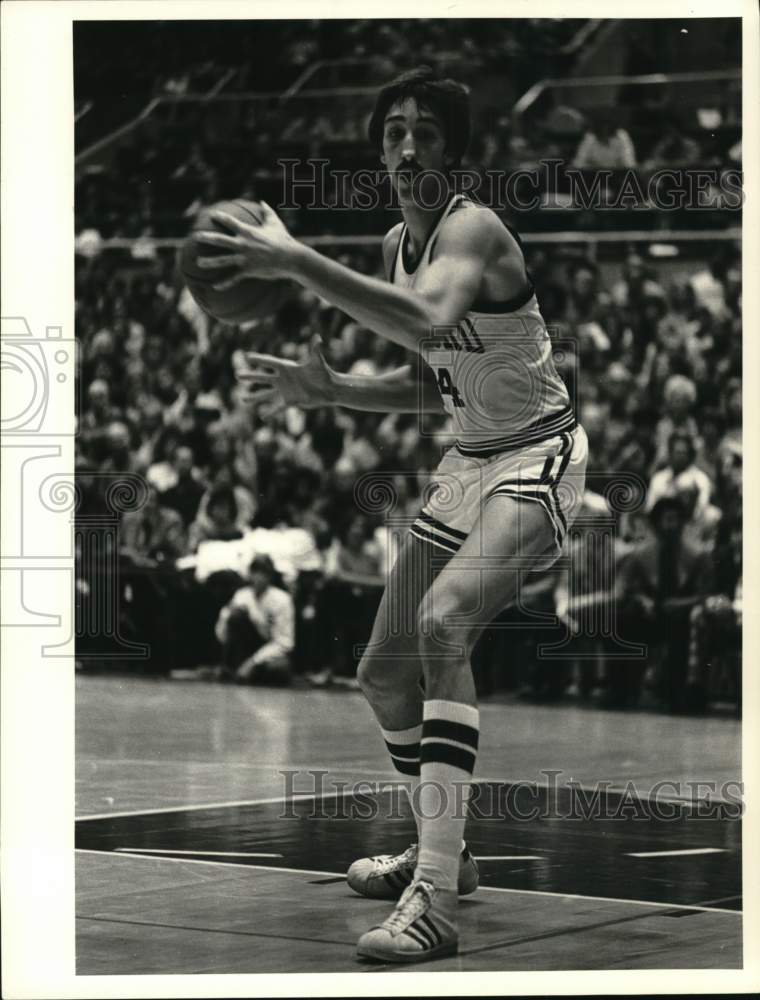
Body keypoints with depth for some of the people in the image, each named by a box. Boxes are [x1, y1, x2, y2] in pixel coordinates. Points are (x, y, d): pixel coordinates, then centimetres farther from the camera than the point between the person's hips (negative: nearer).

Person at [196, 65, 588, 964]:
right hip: (468, 462, 10)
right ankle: (440, 854, 38)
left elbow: (430, 322, -45)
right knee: (385, 674, 12)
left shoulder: (471, 231, -21)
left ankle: (434, 900, -37)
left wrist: (298, 264, -50)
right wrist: (331, 390, 1)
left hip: (538, 460, -10)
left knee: (443, 621, -34)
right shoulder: (397, 243, 6)